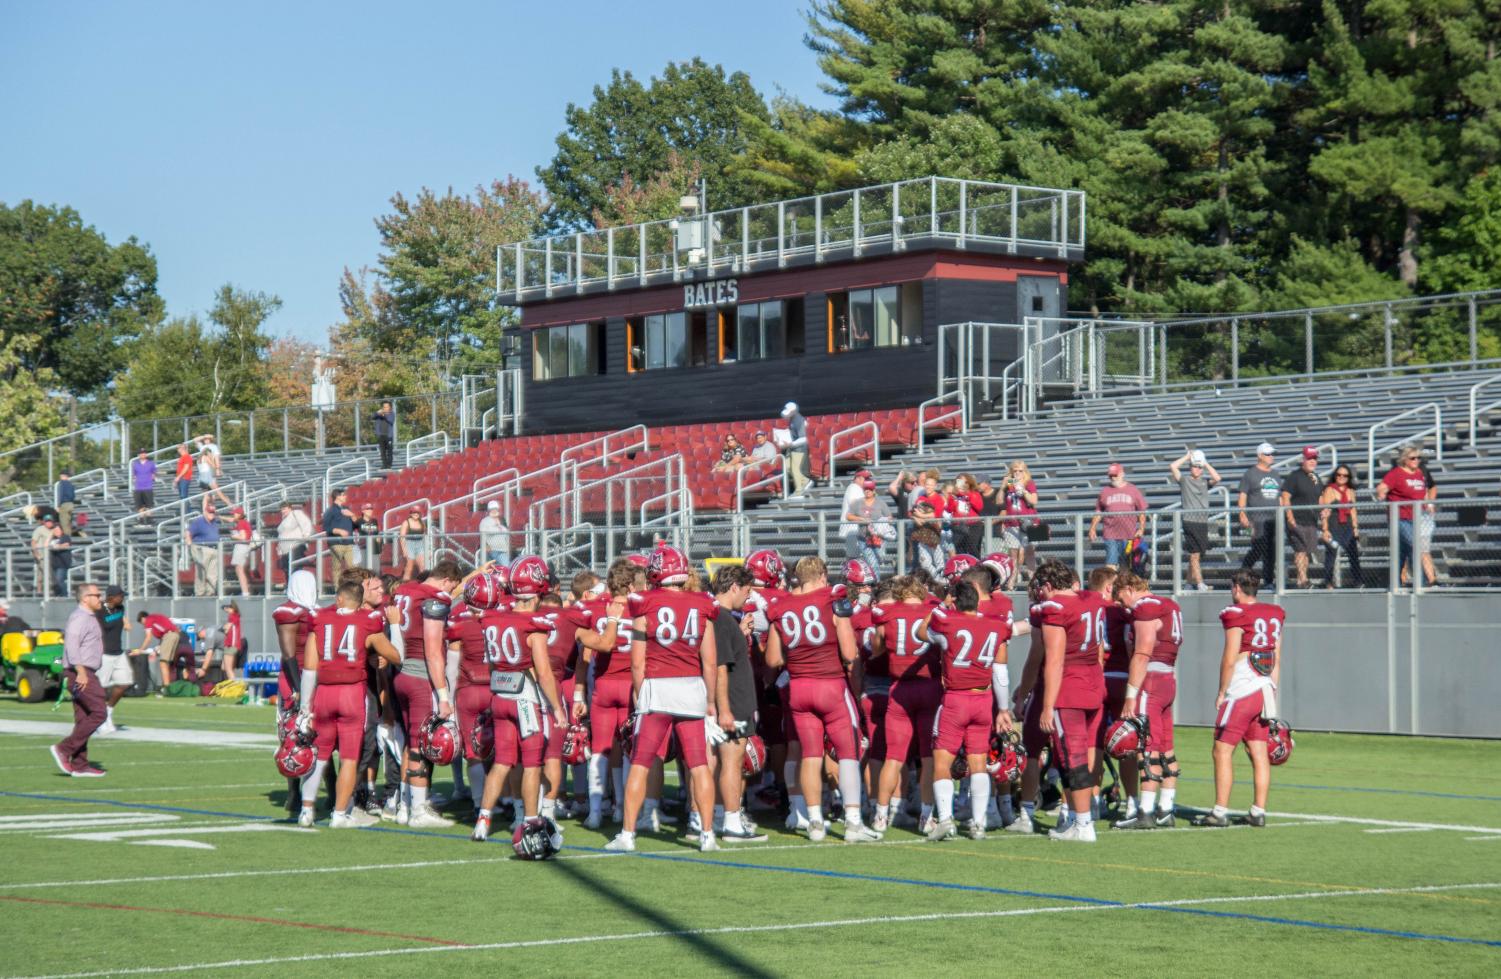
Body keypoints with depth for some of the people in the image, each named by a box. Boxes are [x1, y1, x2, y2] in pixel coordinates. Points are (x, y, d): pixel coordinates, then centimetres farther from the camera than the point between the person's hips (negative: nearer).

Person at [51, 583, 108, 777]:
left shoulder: (89, 618, 19)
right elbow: (71, 645, -23)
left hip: (85, 674, 10)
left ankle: (79, 766, 8)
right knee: (98, 713, -13)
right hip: (81, 674, -10)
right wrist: (81, 672, -29)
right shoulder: (79, 618, -12)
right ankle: (63, 749, -13)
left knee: (83, 719, 8)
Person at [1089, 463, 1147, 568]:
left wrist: (1141, 529, -3)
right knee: (1111, 564, -9)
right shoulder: (1105, 491, 8)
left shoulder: (1133, 490, 7)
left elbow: (1141, 512, 7)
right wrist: (1092, 529, 5)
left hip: (1129, 535, 0)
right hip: (1110, 536, 0)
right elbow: (1098, 512, 12)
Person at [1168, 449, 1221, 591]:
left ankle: (1190, 582, 17)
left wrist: (1206, 464, 1)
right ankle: (1200, 583, -14)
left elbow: (1217, 478, -6)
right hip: (1189, 520, -4)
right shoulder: (1184, 479, 5)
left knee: (1196, 554, 9)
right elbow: (1172, 466, -8)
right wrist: (1187, 456, 1)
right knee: (1194, 554, -9)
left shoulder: (1205, 481, 13)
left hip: (1203, 522, 4)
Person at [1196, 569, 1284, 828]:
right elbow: (1277, 660, 14)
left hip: (1241, 690, -7)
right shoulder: (1274, 615, 11)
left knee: (1223, 750, -2)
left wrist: (1222, 692, -4)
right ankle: (1258, 812, 7)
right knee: (1259, 752, 8)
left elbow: (1230, 659, -13)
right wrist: (1273, 695, 18)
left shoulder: (1237, 615, -10)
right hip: (1265, 689, 7)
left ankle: (1220, 812, -4)